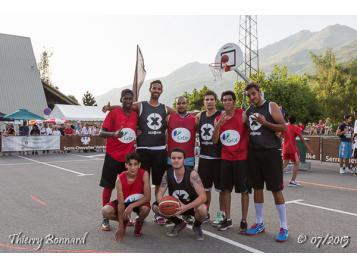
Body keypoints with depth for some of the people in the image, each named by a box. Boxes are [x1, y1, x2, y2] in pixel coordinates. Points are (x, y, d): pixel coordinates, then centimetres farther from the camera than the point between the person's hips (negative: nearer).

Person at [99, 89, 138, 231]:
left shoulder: (135, 114, 6)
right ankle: (105, 218, 15)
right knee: (108, 186, 3)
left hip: (129, 156, 4)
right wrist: (114, 134, -28)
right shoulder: (113, 113, -7)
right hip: (113, 155, -4)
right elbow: (101, 133, -10)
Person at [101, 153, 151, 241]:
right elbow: (121, 203, -23)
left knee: (146, 209, -36)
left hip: (139, 201, -1)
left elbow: (148, 197, -25)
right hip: (124, 201, 2)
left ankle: (139, 222, 2)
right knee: (105, 211, -23)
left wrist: (132, 206, -37)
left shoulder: (144, 174, -25)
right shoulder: (120, 179, -24)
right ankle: (125, 221, 10)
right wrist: (121, 227, -24)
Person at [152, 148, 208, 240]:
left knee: (202, 209, -37)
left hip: (192, 206, -4)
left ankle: (197, 226, 3)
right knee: (155, 207, -17)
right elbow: (159, 193, -10)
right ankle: (179, 223, 10)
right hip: (175, 205, 4)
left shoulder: (192, 174, -25)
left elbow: (203, 197, -31)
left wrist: (186, 207, -44)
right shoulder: (167, 174, -13)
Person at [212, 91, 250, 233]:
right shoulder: (218, 118, 5)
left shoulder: (243, 115, -7)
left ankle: (244, 221, 16)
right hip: (225, 158, 4)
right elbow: (215, 141, -1)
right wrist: (218, 125, -15)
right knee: (226, 189, 9)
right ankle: (227, 219, 21)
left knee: (244, 190, 4)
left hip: (242, 158, -4)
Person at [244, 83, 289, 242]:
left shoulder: (271, 106, -4)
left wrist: (265, 122, -19)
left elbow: (284, 128, -10)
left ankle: (284, 227, 11)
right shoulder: (248, 111, 12)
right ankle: (259, 224, 23)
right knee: (257, 188, 10)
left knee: (276, 189, -1)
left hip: (271, 152, -5)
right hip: (253, 153, 5)